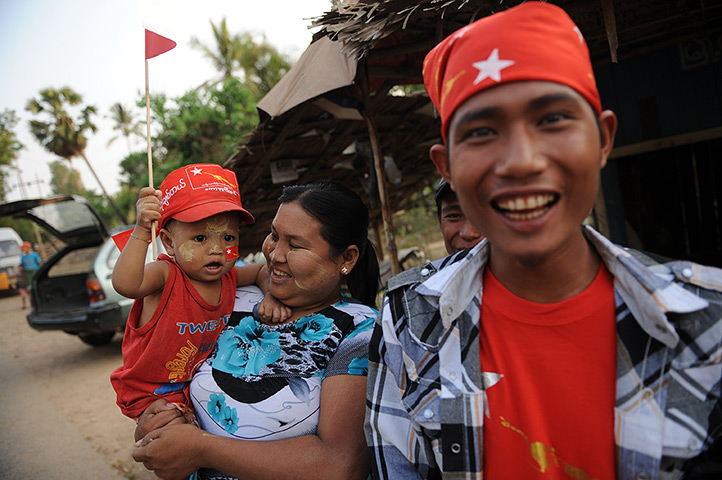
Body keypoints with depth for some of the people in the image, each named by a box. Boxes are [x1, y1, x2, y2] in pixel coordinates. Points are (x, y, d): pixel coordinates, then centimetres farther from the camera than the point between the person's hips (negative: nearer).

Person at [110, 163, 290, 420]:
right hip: (151, 392, -5)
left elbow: (264, 270, 10)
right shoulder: (165, 275, -25)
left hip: (199, 384, 6)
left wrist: (273, 294, -9)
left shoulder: (228, 277, -7)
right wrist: (142, 230, -52)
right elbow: (125, 284, -45)